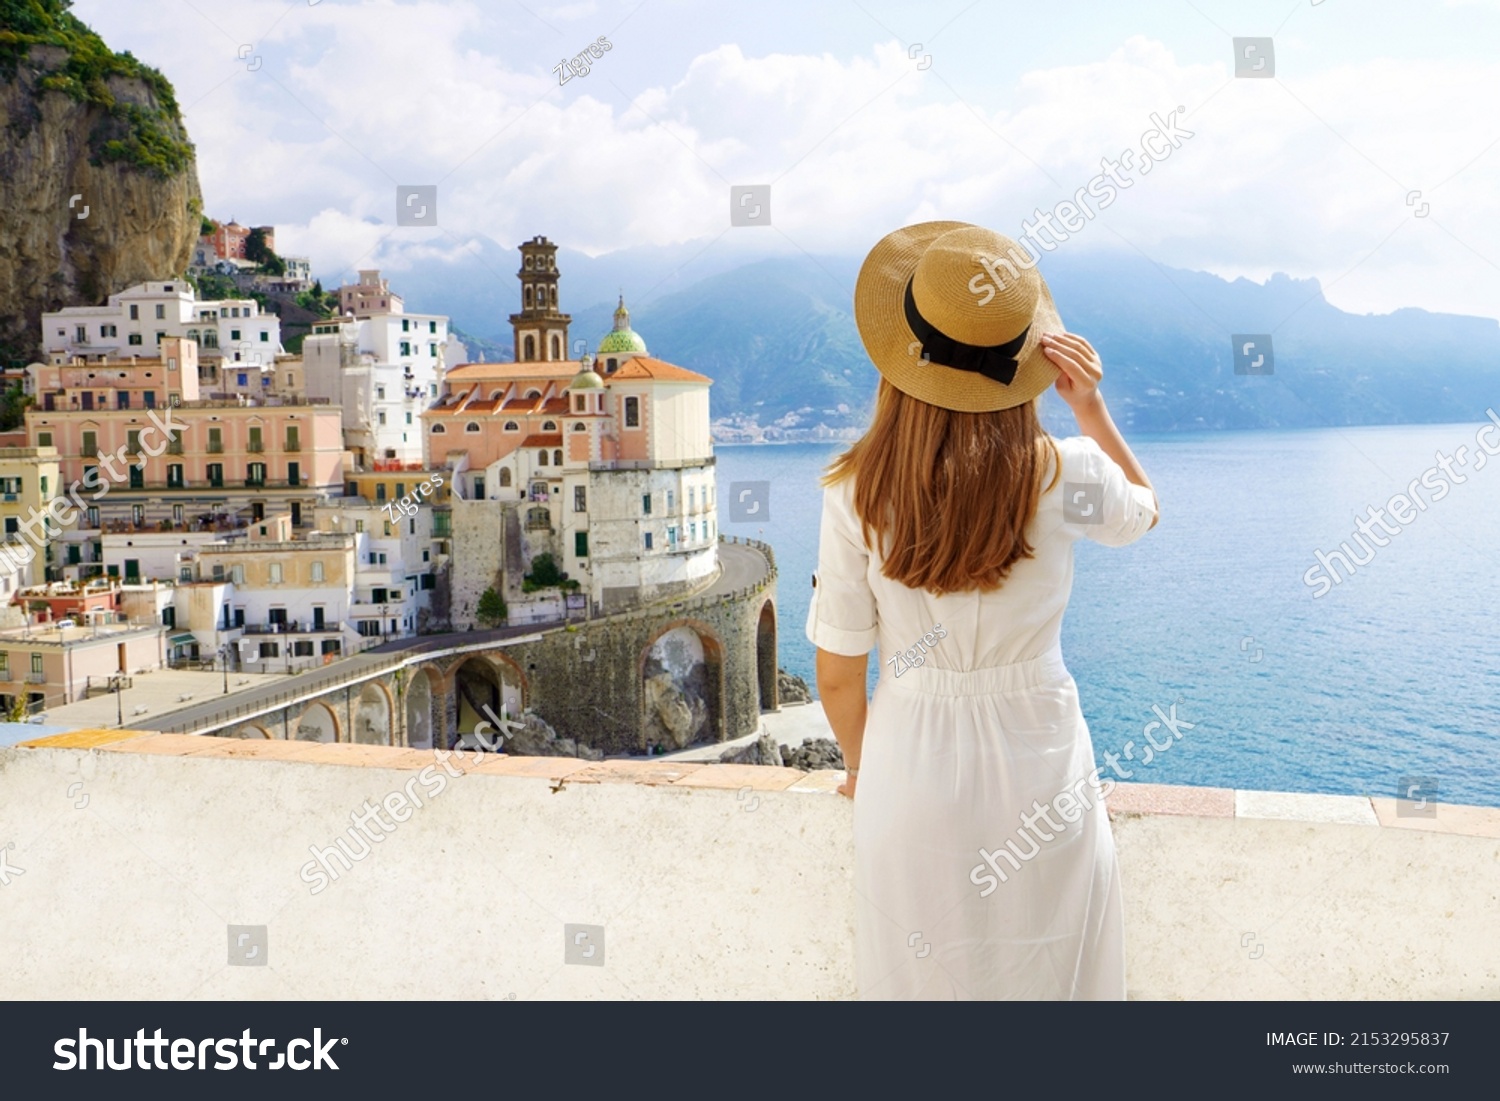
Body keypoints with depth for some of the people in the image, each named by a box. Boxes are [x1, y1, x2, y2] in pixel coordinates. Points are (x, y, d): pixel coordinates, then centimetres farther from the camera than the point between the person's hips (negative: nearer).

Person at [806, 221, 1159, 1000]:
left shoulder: (854, 495, -20)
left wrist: (858, 762, 10)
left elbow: (839, 675, -10)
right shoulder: (1065, 478, -18)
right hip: (1038, 767, 0)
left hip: (911, 769, 0)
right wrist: (1093, 410, -8)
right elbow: (1143, 510, 8)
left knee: (922, 973, 24)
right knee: (1044, 968, 24)